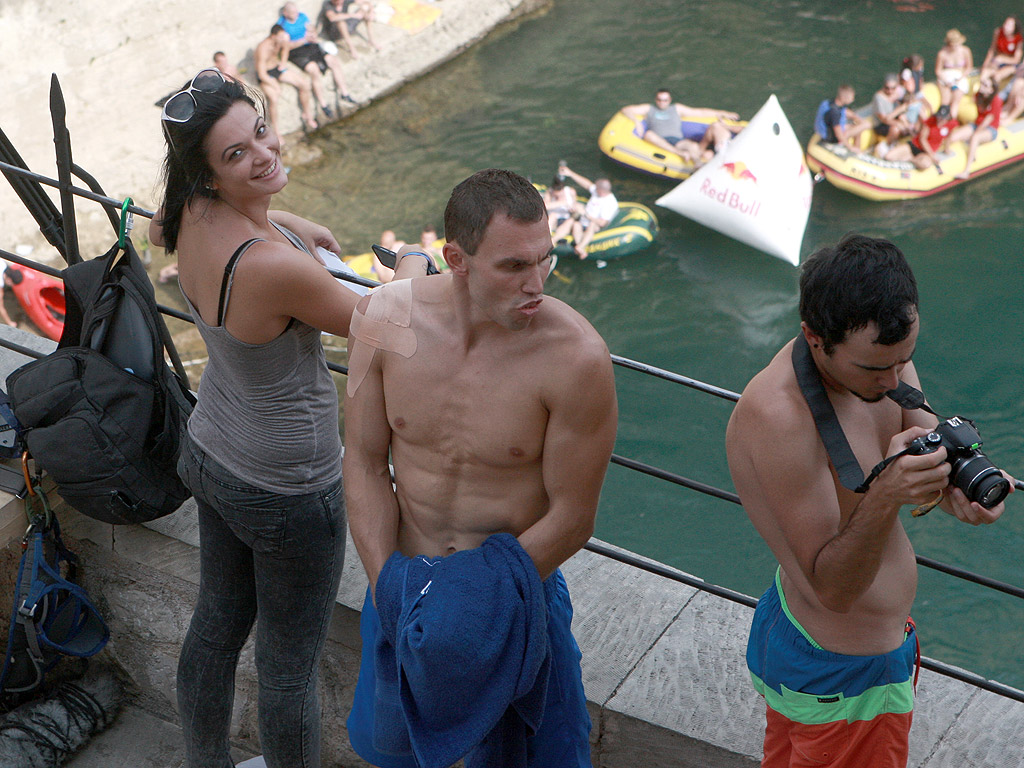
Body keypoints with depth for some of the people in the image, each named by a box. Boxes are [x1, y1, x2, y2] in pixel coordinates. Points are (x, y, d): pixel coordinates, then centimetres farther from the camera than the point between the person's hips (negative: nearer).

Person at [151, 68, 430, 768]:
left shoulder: (191, 214, -11)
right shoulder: (274, 265, -36)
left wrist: (286, 223, 13)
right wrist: (412, 269, 4)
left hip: (210, 453, 9)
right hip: (286, 489, -9)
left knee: (218, 623, 27)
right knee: (290, 664, 12)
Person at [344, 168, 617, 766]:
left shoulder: (577, 358, -25)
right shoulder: (385, 322, -15)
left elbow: (572, 517, -17)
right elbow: (365, 463, -5)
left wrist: (477, 602, -16)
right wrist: (386, 583, -12)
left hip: (520, 585, -3)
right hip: (405, 574, 3)